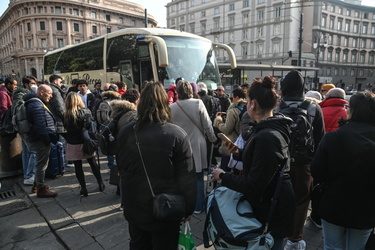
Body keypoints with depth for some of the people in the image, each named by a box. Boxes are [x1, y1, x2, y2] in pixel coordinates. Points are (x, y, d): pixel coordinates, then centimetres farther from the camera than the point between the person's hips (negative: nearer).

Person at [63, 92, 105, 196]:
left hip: (73, 145, -1)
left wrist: (68, 139, 10)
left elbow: (64, 130, -3)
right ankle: (101, 184, 25)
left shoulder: (65, 116, -10)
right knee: (93, 163, 16)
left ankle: (83, 188, 14)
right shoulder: (86, 112, -8)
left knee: (78, 166, 9)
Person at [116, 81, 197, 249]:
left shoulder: (125, 132, -8)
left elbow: (121, 168, 6)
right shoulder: (177, 135, -21)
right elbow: (187, 179, -17)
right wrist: (188, 209, -3)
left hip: (133, 208, 4)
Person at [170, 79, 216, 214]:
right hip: (197, 146, -1)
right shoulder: (198, 103, -11)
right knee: (198, 178, 13)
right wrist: (213, 139, 9)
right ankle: (198, 206, 24)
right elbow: (207, 125, -7)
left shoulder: (172, 108, -9)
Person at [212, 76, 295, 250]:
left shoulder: (267, 137, -29)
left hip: (273, 214, -9)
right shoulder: (268, 128, 3)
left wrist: (223, 176, -16)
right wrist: (240, 153, 4)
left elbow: (253, 185, -27)